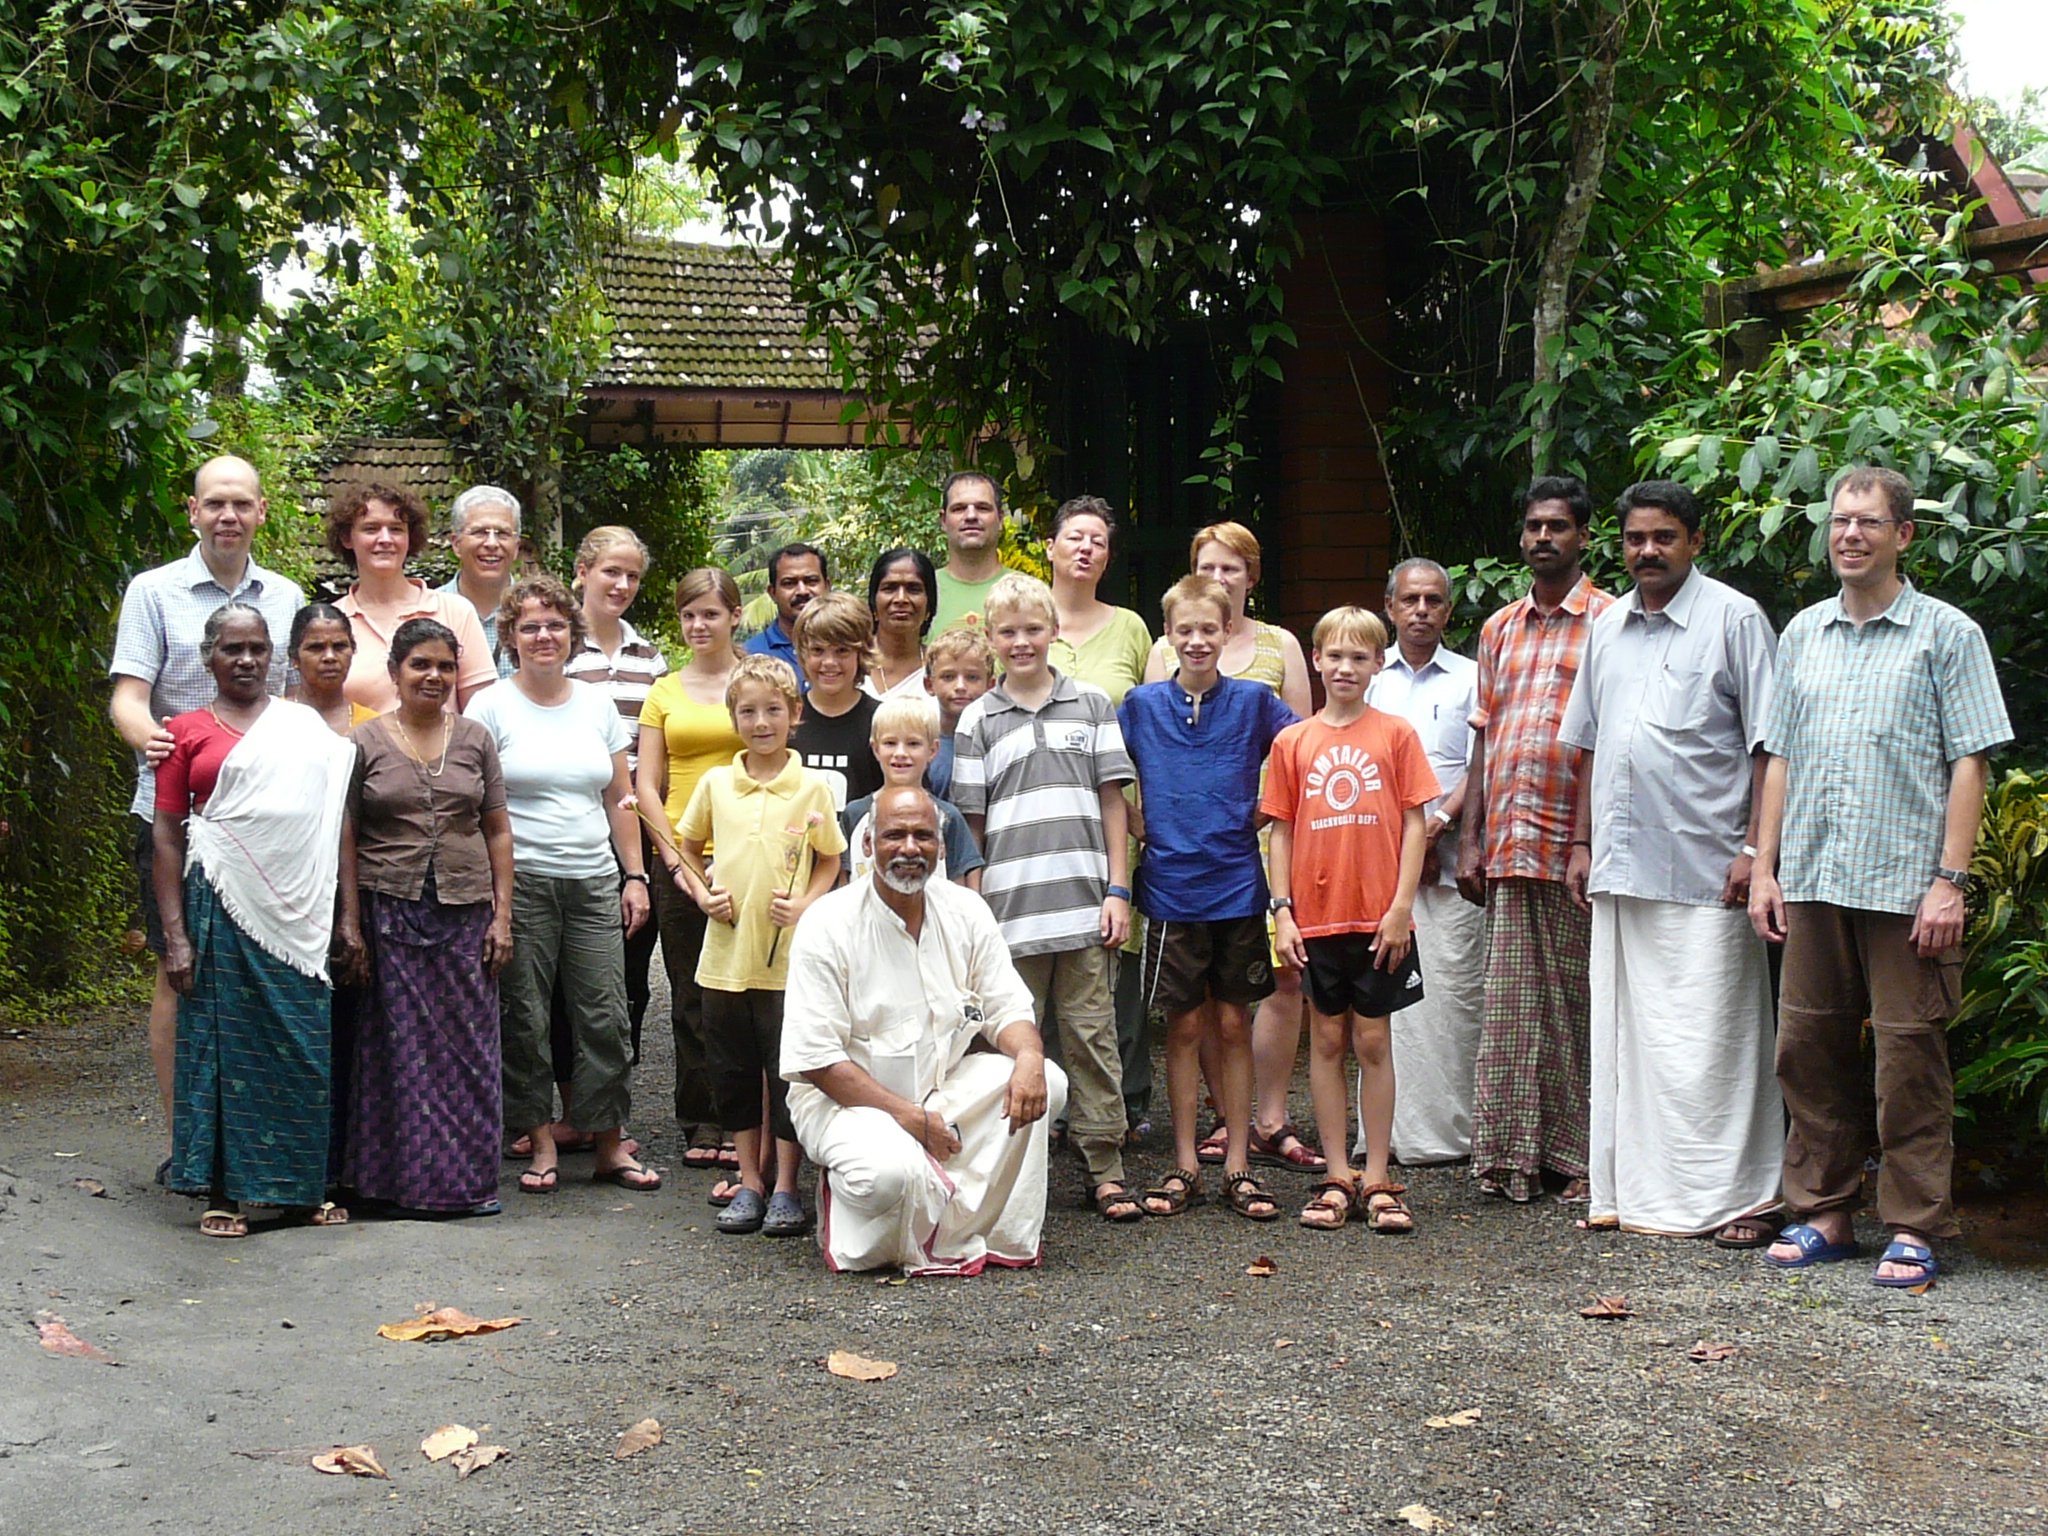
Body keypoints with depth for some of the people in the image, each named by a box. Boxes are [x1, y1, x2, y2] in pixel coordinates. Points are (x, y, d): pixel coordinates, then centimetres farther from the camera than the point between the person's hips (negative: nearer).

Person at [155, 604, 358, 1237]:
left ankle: (304, 1187, 16)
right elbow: (168, 836, 2)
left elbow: (337, 822, 12)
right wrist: (175, 935, -5)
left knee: (305, 1049, 4)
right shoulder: (189, 732, 5)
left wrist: (348, 917, 7)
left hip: (301, 913, 2)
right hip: (225, 906, -2)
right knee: (225, 1043, 1)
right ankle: (223, 1192, 10)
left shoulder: (308, 726, 12)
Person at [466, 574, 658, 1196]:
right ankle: (542, 1143, 11)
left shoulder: (598, 706, 12)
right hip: (522, 881, -3)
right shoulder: (491, 707, 0)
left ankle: (609, 1145, 8)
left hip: (595, 881, 3)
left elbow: (620, 799, 15)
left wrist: (635, 875, 9)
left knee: (606, 1015, 0)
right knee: (524, 1017, 0)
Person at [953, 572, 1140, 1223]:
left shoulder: (1092, 705, 9)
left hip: (1084, 902, 0)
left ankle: (1106, 1168, 10)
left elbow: (1111, 801, 8)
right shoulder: (978, 719, 7)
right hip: (1009, 909, 0)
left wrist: (1118, 889, 1)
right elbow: (971, 822, 7)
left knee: (1093, 1036, 4)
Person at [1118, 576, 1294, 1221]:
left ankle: (1237, 1166, 13)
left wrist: (1262, 815, 2)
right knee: (1185, 1026, 6)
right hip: (1171, 886, 0)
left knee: (1233, 1025, 6)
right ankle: (1184, 1165, 14)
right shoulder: (1142, 704, 3)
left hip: (1238, 884, 0)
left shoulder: (1253, 701, 1)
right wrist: (1141, 827, 2)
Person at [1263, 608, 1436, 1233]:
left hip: (1378, 917, -2)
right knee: (1326, 1041, 7)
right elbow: (1281, 831, 8)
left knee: (1373, 1041, 3)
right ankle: (1337, 1178, 14)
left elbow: (1413, 824, 0)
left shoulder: (1395, 735, 2)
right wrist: (1282, 910, -1)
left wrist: (1401, 907, -7)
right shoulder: (1293, 742, 7)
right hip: (1315, 917, 2)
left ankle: (1376, 1180, 11)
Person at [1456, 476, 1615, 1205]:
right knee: (1512, 1003, 7)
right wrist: (1470, 838, 10)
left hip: (1575, 845, -5)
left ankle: (1581, 1157, 9)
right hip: (1506, 844, 5)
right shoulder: (1500, 628, 17)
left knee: (1578, 1002, 1)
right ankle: (1513, 1152, 14)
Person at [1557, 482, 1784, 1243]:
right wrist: (1582, 841, 16)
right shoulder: (1609, 627, 16)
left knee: (1712, 1035, -5)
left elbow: (1767, 743, -5)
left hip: (1704, 867, -6)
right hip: (1622, 865, 6)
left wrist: (1755, 846, -12)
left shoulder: (1735, 618, -2)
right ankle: (1636, 1189, 16)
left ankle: (1738, 1195, 2)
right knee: (1625, 1030, 8)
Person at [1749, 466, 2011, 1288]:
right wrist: (1763, 867, 9)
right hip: (1812, 881, 5)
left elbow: (1969, 762, -3)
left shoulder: (1947, 634, 1)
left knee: (1909, 1059, -1)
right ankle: (1823, 1213, 19)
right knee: (1808, 1049, 8)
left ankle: (1914, 1228, 8)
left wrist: (1950, 881, -11)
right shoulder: (1803, 633, 14)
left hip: (1905, 883, -4)